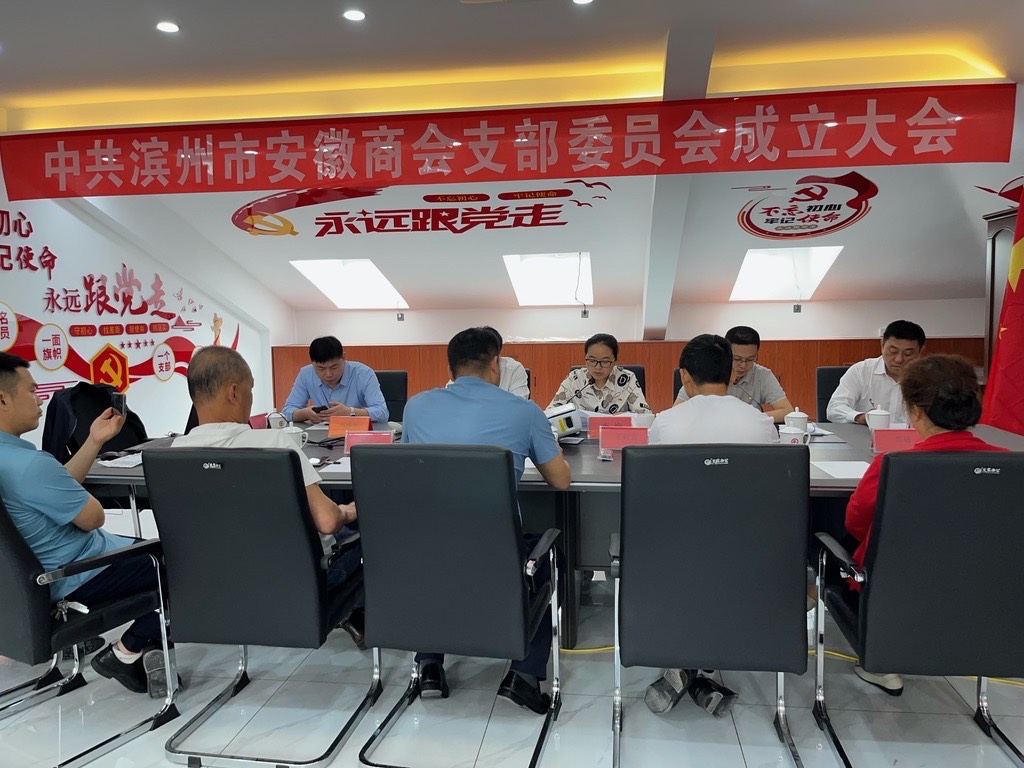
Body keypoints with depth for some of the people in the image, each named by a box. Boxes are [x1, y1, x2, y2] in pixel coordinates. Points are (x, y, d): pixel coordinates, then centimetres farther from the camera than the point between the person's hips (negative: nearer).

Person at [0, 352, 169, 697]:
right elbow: (93, 517, -19)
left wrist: (94, 440, 6)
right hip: (77, 578, -10)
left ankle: (147, 643, 14)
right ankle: (129, 651, 3)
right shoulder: (28, 463, -31)